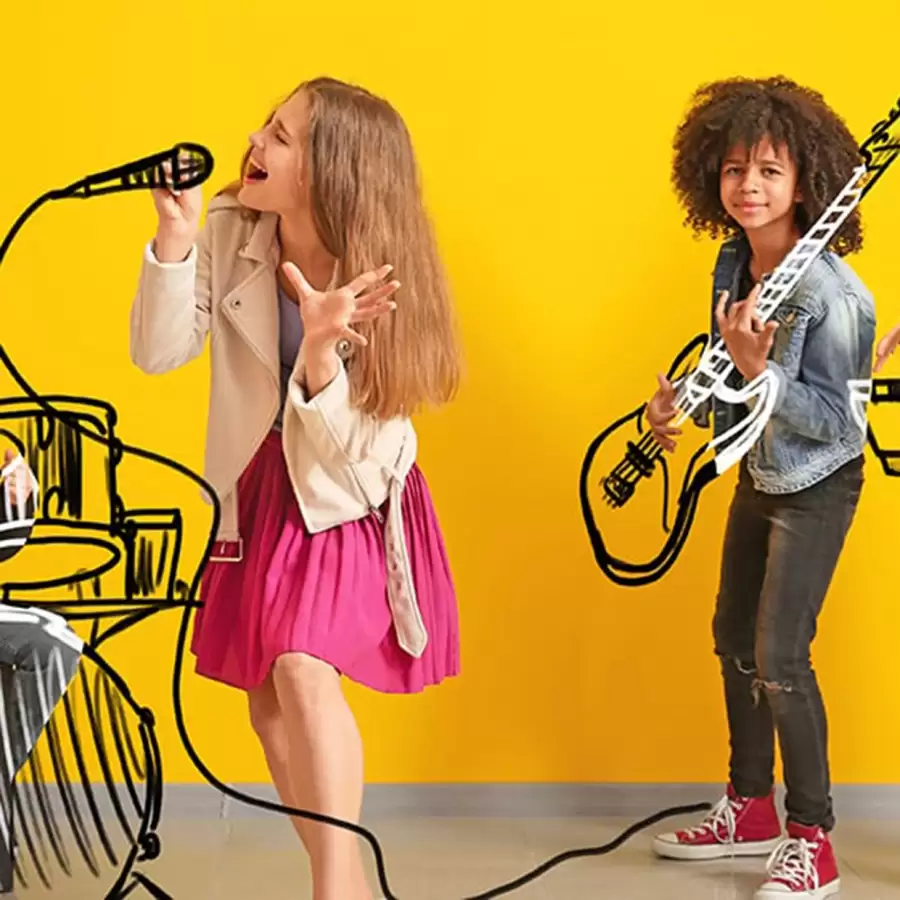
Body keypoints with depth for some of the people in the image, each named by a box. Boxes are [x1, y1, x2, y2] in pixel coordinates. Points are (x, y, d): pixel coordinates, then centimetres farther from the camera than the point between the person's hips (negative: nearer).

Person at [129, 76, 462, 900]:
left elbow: (344, 446, -22)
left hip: (347, 500, -4)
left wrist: (319, 349, -39)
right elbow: (158, 353, -14)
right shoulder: (230, 233, -10)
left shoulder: (375, 281, -18)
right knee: (268, 700, 8)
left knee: (303, 668, -24)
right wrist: (175, 238, -24)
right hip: (256, 492, 5)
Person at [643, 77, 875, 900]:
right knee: (734, 637, 16)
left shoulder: (826, 291, -27)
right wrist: (683, 400, -7)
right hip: (758, 475, 8)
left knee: (779, 657, -9)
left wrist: (757, 369, -35)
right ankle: (750, 808, 32)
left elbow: (835, 419, -24)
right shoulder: (732, 263, -3)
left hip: (816, 486, -8)